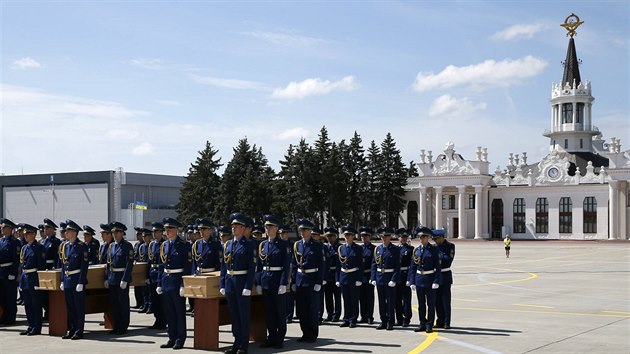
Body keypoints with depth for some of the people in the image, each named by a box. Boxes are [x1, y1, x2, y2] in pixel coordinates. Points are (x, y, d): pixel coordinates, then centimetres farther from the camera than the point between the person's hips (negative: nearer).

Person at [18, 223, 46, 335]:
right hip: (25, 278, 8)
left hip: (34, 278, -8)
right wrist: (21, 280, 13)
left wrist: (40, 280, -18)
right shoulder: (24, 248, 14)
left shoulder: (39, 247, -9)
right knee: (27, 304, 11)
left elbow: (41, 265, -13)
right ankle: (31, 326, 19)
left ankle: (37, 328, 4)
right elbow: (22, 264, 17)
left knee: (36, 304, -2)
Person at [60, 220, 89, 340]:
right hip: (67, 280, 7)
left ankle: (79, 332, 5)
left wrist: (81, 283, -17)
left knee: (79, 307, 0)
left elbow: (84, 266, -13)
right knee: (69, 307, 11)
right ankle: (71, 330, 19)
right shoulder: (65, 246, 11)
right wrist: (62, 281, 11)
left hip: (77, 280, -7)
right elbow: (63, 265, 15)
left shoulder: (82, 246, -10)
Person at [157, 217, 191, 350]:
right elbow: (162, 265, 15)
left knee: (180, 312, 1)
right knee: (169, 312, 10)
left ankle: (180, 340, 8)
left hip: (177, 281, -6)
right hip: (166, 281, 6)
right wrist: (159, 283, 10)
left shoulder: (184, 245, -8)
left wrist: (184, 285, -17)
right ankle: (172, 338, 18)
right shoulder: (164, 245, 11)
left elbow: (187, 267, -11)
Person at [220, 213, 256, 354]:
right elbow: (224, 266, 13)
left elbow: (252, 267, -11)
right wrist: (222, 285, 6)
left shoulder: (249, 245, -6)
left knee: (244, 315, 1)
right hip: (229, 283, 6)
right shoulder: (227, 245, 11)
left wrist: (248, 287, -17)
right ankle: (237, 342, 20)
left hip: (242, 282, -6)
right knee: (234, 315, 11)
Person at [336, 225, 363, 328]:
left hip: (354, 277, -4)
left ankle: (353, 320, 8)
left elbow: (361, 265, -5)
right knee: (346, 300, 8)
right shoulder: (340, 248, 8)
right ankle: (346, 319, 15)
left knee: (354, 300, 2)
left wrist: (359, 280, -12)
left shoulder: (358, 249, -3)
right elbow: (338, 265, 9)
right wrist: (337, 279, 5)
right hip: (343, 277, 4)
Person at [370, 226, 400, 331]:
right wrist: (373, 278, 1)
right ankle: (383, 322, 17)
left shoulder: (395, 250, -4)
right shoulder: (377, 249, 9)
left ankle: (390, 322, 9)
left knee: (390, 301, 1)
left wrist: (394, 280, -16)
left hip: (390, 279, -4)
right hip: (379, 278, 4)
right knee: (381, 301, 9)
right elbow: (374, 264, 9)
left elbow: (397, 266, -8)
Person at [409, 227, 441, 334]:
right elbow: (412, 267, 9)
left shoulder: (434, 250, -5)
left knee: (430, 304, 1)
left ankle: (429, 325, 8)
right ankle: (422, 324, 18)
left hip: (430, 280, -4)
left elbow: (438, 266, -7)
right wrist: (412, 282, 2)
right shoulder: (416, 250, 7)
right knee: (421, 304, 10)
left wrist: (436, 281, -14)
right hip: (419, 280, 4)